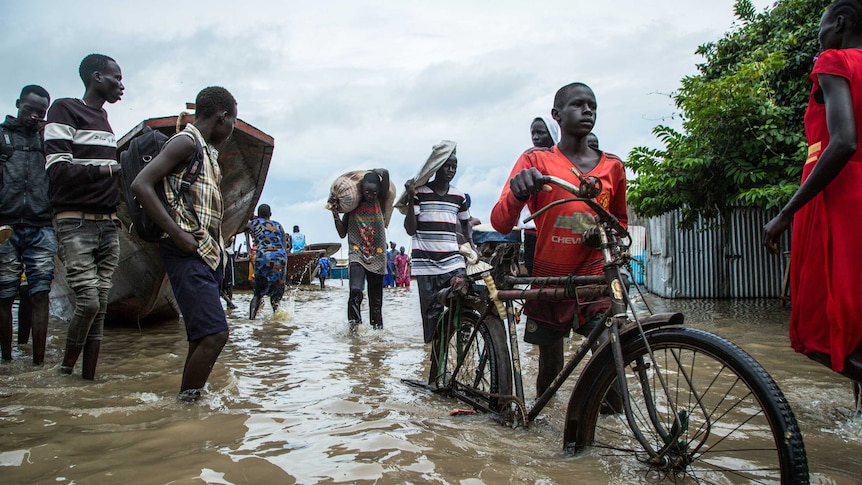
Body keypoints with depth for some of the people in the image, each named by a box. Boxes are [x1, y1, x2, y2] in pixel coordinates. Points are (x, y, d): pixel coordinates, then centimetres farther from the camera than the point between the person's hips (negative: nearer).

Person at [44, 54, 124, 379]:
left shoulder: (106, 121, 22)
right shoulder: (65, 110, -1)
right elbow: (58, 170, -13)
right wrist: (110, 169, -19)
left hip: (108, 224, 7)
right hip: (76, 223, -7)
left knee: (100, 305, 2)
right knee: (88, 301, -13)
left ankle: (88, 377, 6)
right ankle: (66, 369, 8)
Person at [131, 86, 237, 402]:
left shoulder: (209, 151, 22)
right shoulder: (186, 141, -7)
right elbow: (141, 185, -18)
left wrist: (219, 249, 14)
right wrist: (178, 234, -20)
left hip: (209, 254, 10)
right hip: (189, 255, -10)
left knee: (203, 336, 10)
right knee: (214, 333, -17)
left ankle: (190, 398, 17)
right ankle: (186, 402, -8)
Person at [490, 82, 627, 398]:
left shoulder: (612, 167, 7)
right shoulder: (536, 161, -1)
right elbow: (501, 224, -12)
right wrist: (519, 194, -35)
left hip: (595, 281, 2)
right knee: (550, 367, 10)